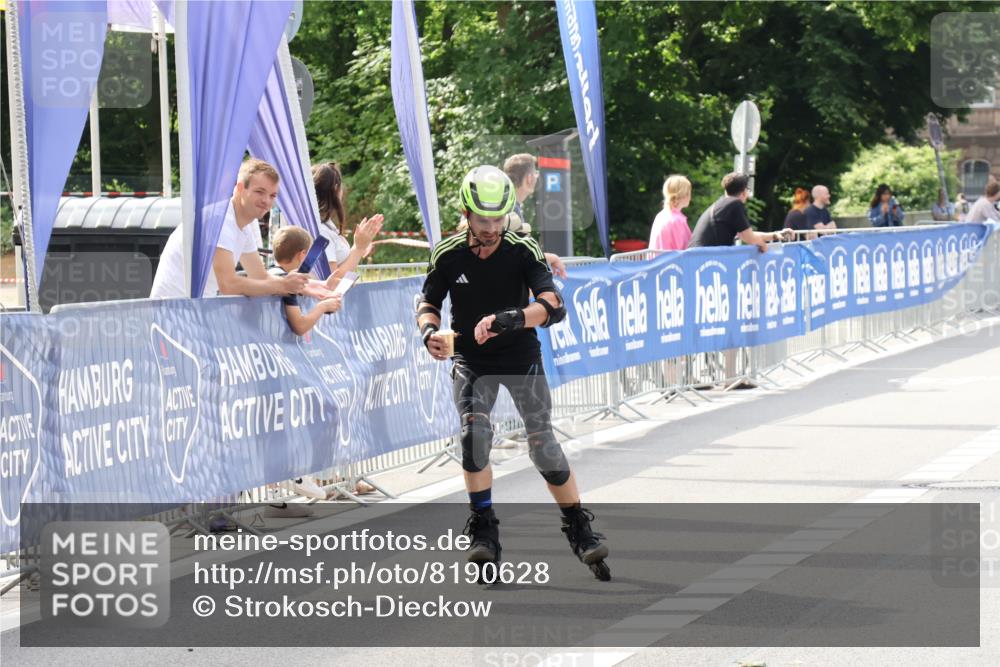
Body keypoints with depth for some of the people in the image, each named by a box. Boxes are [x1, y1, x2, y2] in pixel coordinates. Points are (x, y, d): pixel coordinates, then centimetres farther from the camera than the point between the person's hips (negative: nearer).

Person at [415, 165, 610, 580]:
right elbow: (428, 303, 0)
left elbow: (554, 306, -28)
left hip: (522, 359, -1)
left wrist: (510, 319, -46)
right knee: (474, 433, -22)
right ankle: (484, 530, -10)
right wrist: (429, 331, -23)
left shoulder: (523, 251, -18)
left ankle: (580, 529, 14)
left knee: (543, 446, -3)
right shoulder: (448, 255, -12)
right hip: (471, 362, 1)